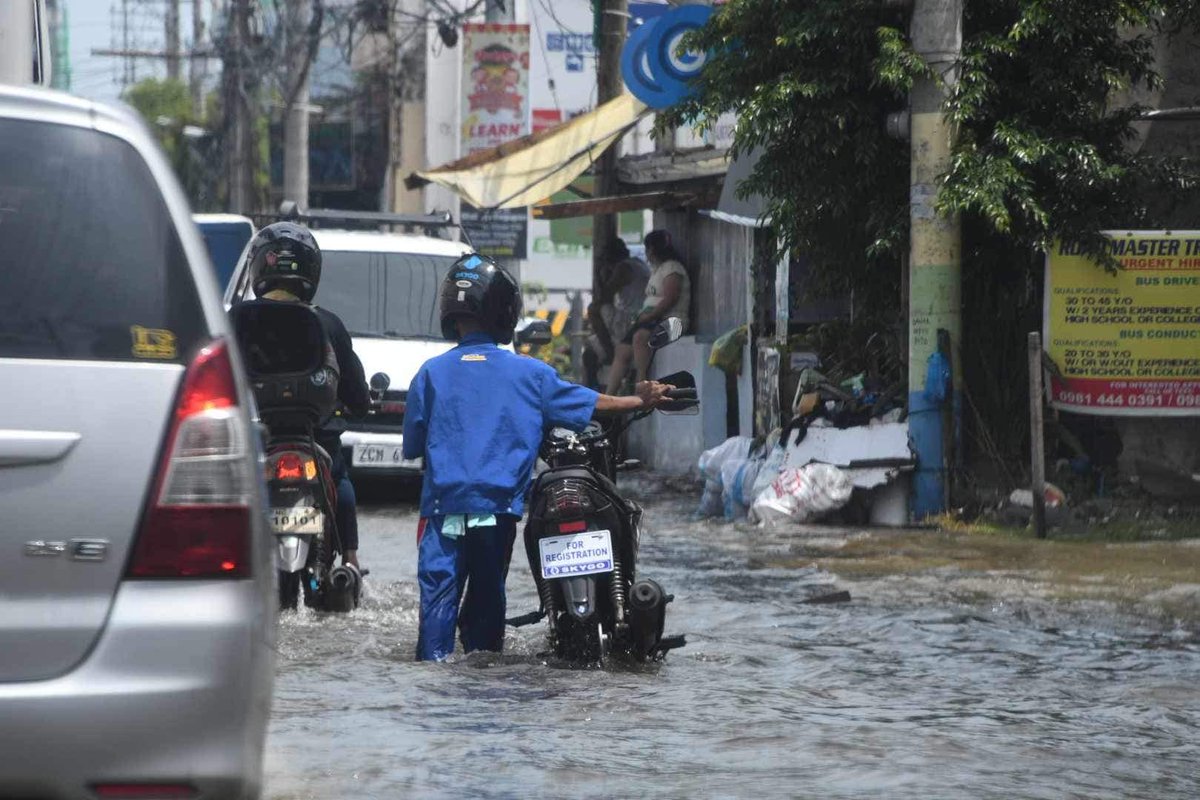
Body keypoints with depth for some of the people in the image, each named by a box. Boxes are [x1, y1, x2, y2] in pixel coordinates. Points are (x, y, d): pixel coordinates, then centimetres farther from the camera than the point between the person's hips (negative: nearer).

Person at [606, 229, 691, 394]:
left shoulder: (672, 268, -5)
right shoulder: (656, 269, 24)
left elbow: (670, 299, -17)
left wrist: (649, 316, -17)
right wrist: (642, 315, 3)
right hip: (652, 320, 9)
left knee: (639, 336, -36)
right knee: (622, 351, -5)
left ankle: (641, 386, -35)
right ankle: (609, 396, -11)